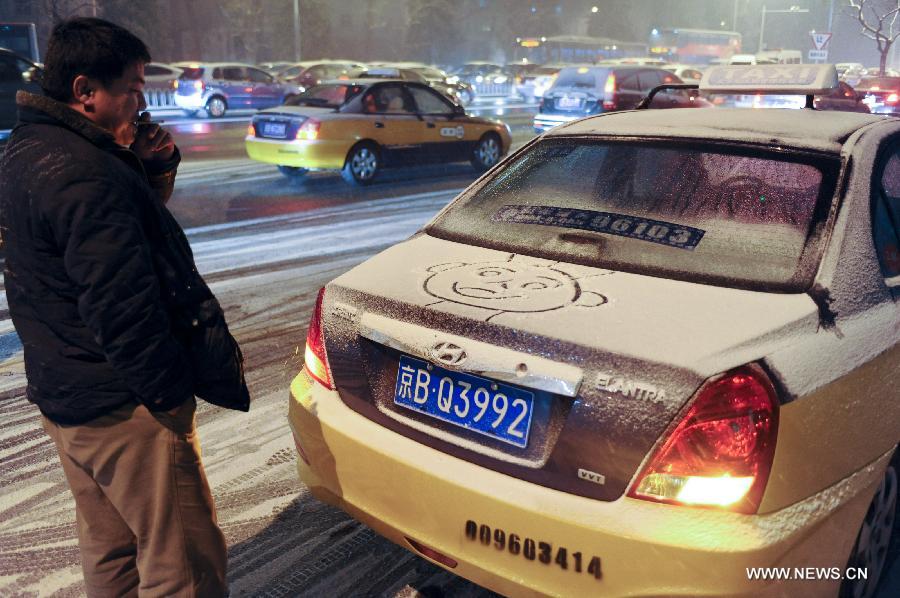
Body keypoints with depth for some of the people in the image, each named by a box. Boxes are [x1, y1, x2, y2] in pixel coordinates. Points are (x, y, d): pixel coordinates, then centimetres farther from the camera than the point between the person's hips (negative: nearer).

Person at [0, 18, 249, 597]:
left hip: (64, 394, 11)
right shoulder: (85, 174, -22)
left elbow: (130, 225, 18)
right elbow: (122, 308, -26)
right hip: (122, 406, -10)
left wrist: (152, 170, 1)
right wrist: (171, 391, -16)